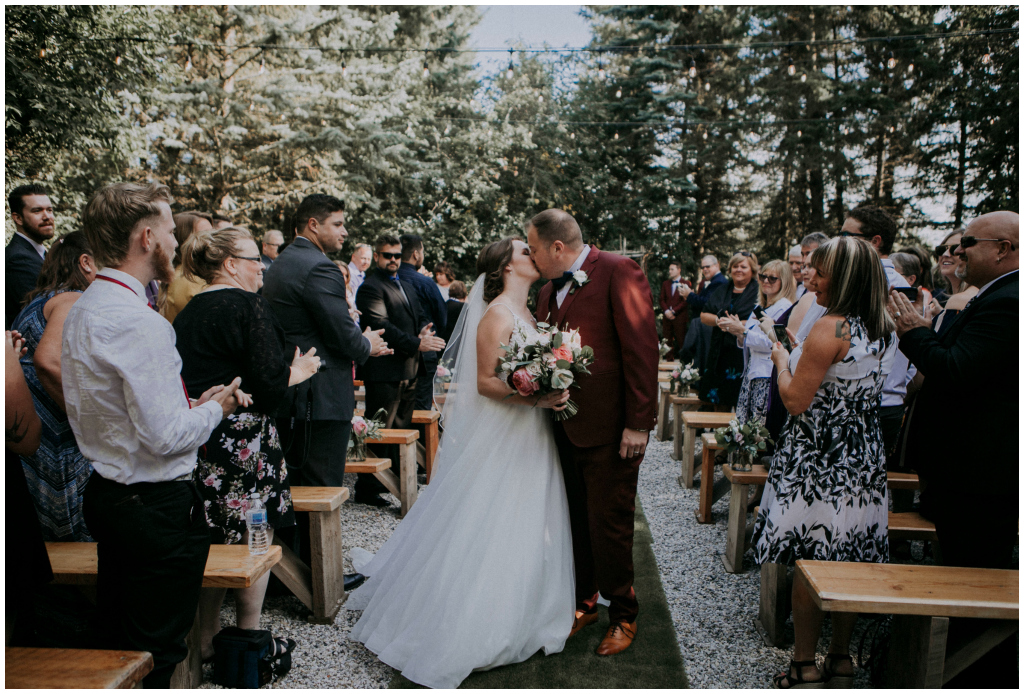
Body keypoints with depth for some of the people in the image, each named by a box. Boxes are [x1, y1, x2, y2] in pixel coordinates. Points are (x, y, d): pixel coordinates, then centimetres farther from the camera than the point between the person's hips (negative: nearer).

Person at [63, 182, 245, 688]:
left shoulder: (82, 309, 8)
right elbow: (165, 436, -25)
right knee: (154, 653, 6)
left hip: (106, 491, 10)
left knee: (114, 641, 23)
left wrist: (189, 405, 9)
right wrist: (214, 408, -7)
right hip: (157, 506, -10)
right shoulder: (139, 323, -24)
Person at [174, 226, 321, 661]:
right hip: (242, 441, -8)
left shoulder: (187, 313, 11)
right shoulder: (248, 306, -13)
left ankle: (205, 641, 29)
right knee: (253, 543, 5)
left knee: (212, 544, 17)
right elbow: (269, 380, -19)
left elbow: (197, 378, 14)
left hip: (197, 441, 8)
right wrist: (299, 370, 0)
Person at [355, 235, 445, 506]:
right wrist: (416, 344, -20)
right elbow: (382, 327, -18)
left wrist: (425, 333, -3)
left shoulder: (407, 285, 21)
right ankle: (367, 489, 5)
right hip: (384, 372, -9)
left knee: (402, 429, 16)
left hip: (409, 370, 9)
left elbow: (421, 317, 20)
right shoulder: (370, 288, -9)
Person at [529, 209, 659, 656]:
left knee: (609, 525, 4)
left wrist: (638, 423, -17)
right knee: (575, 523, 16)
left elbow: (642, 348, -15)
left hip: (609, 430, -7)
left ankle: (622, 617, 25)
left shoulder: (618, 272, -10)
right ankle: (582, 604, 35)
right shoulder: (548, 291, 13)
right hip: (565, 429, 7)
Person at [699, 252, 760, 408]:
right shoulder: (722, 290, 17)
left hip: (742, 354, -5)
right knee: (718, 402, 9)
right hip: (719, 353, 5)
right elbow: (703, 315, 11)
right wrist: (718, 320, -8)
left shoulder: (758, 292, -2)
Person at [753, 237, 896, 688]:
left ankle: (805, 664, 16)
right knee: (848, 563, 15)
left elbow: (796, 401, -18)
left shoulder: (831, 328, -19)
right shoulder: (885, 331, 7)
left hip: (817, 462, -8)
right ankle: (841, 658, 28)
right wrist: (803, 356, 21)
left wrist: (783, 361, -1)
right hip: (863, 459, 8)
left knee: (810, 562, 4)